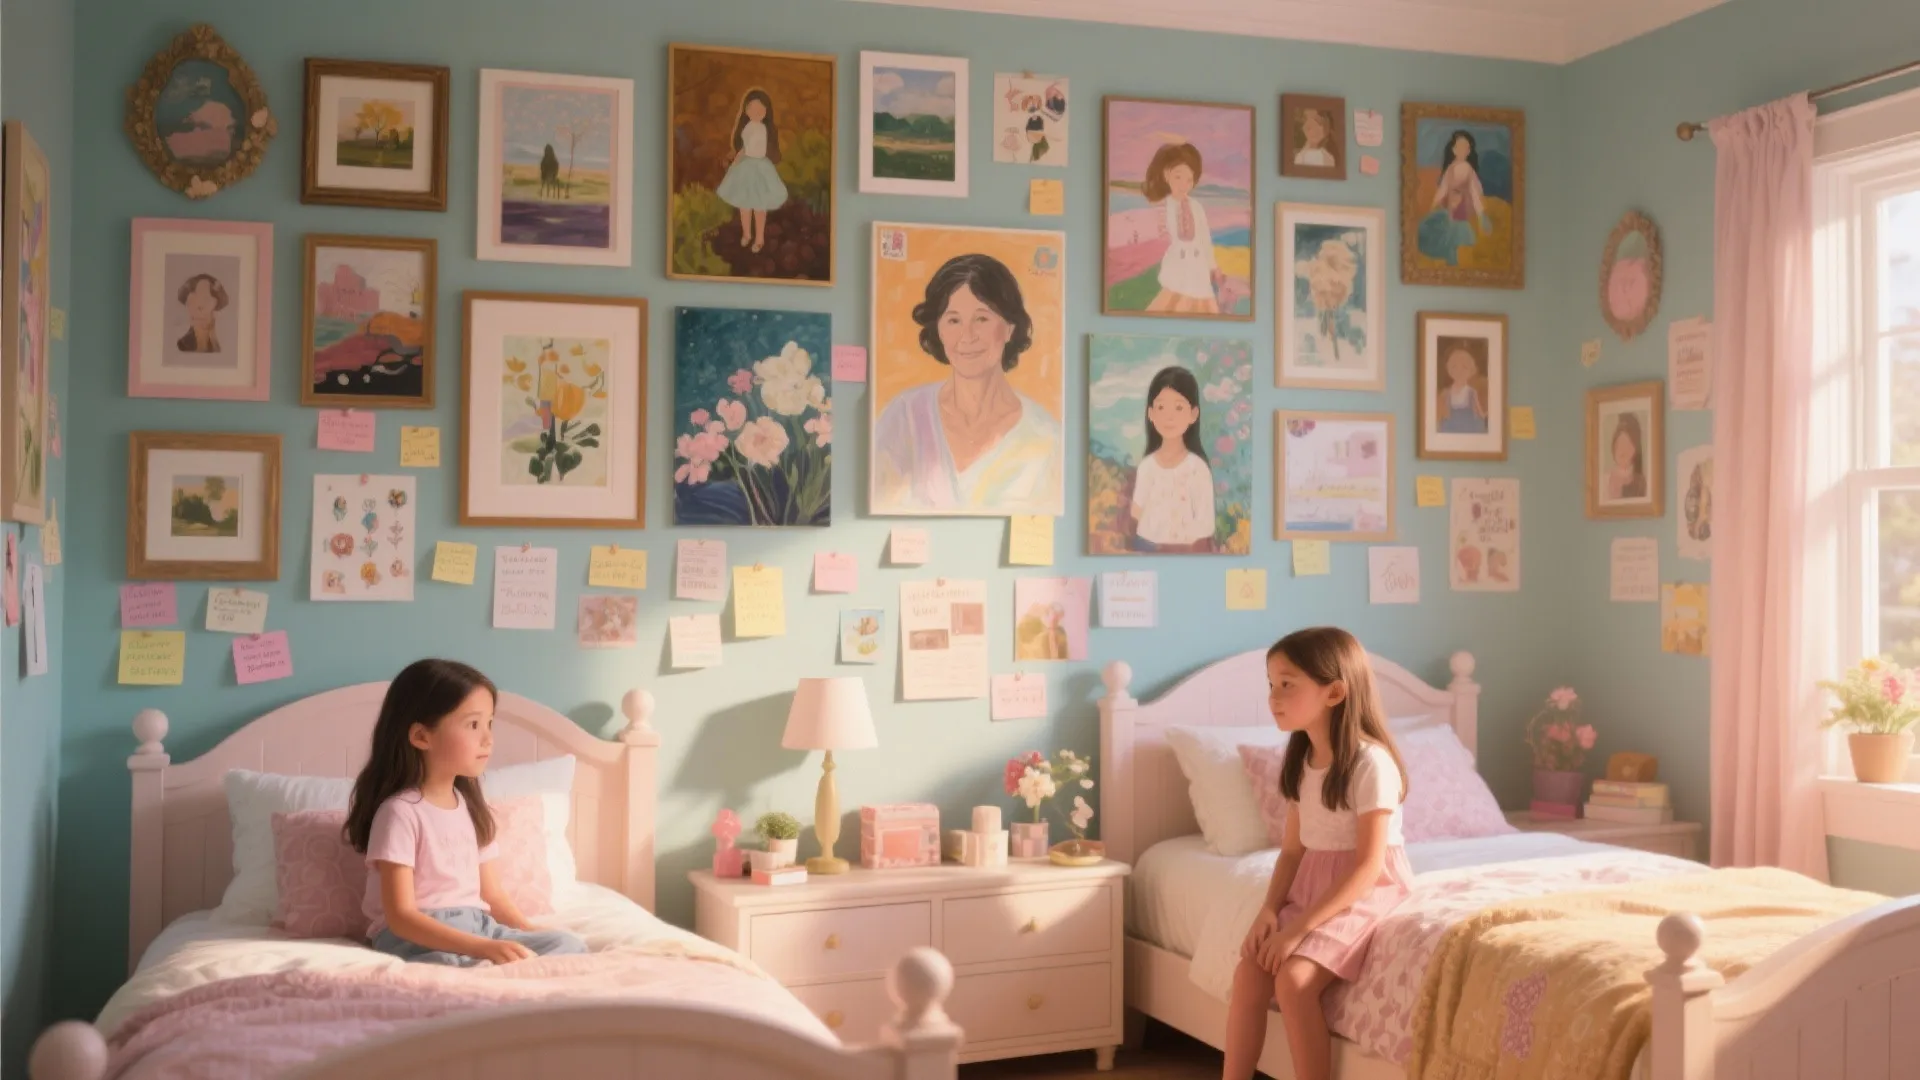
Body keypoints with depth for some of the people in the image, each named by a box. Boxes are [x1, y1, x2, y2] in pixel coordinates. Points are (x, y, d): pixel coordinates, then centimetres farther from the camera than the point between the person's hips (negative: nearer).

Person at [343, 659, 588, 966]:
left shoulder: (470, 805, 15)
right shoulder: (401, 811, -10)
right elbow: (400, 916, -17)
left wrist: (531, 935, -4)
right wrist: (483, 948, -28)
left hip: (478, 927, 8)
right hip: (418, 938, -8)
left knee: (569, 944, -16)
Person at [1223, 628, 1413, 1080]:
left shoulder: (1370, 762, -19)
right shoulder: (1300, 761, 5)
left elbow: (1367, 866, -21)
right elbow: (1293, 849, 8)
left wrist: (1299, 928, -24)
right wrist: (1269, 910, -10)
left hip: (1366, 890, -7)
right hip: (1311, 884, 7)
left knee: (1294, 979, -24)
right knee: (1248, 973, -11)